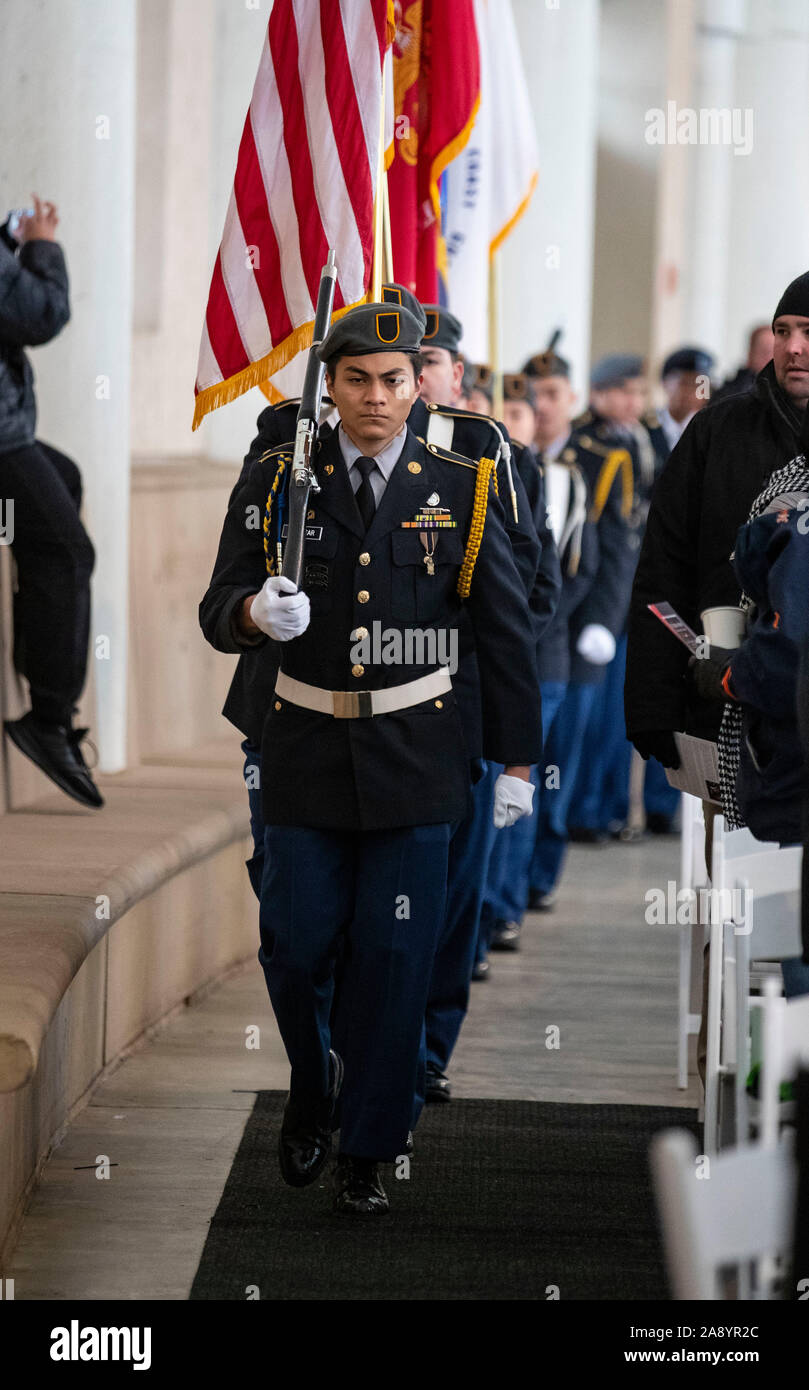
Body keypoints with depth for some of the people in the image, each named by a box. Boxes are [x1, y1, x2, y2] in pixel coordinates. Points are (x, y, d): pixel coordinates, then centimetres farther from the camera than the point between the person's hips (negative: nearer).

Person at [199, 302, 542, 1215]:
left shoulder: (462, 489, 1)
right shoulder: (277, 480, 1)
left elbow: (505, 630, 5)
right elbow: (219, 615, -1)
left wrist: (517, 761, 4)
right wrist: (255, 613, -25)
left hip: (415, 756, 0)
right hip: (306, 755, 0)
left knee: (393, 959, 0)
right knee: (295, 947, 1)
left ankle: (366, 1151, 14)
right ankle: (311, 1085, 32)